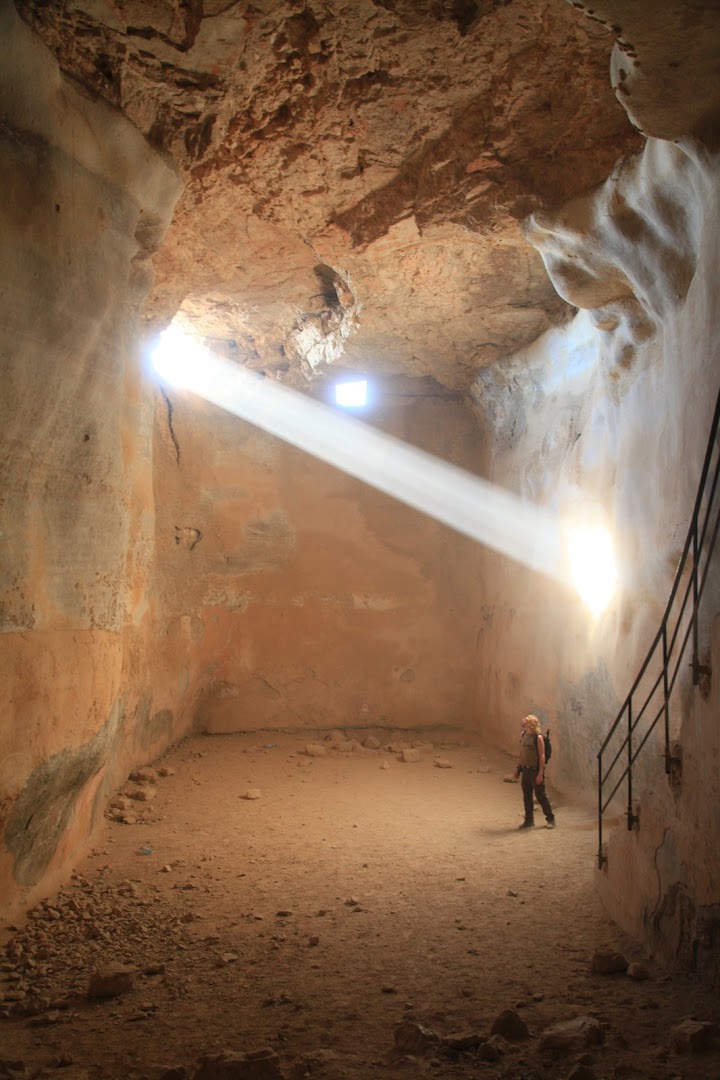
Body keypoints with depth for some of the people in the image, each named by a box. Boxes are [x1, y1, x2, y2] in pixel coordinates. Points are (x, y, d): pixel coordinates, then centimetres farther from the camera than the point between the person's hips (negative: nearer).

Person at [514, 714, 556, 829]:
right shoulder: (523, 735, 5)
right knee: (526, 796, 11)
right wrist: (517, 767, 14)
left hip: (535, 770, -7)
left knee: (540, 795, 1)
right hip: (525, 769, 7)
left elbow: (542, 756, -16)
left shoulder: (538, 737, -16)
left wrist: (540, 773, -19)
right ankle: (529, 820, 21)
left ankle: (550, 819, 15)